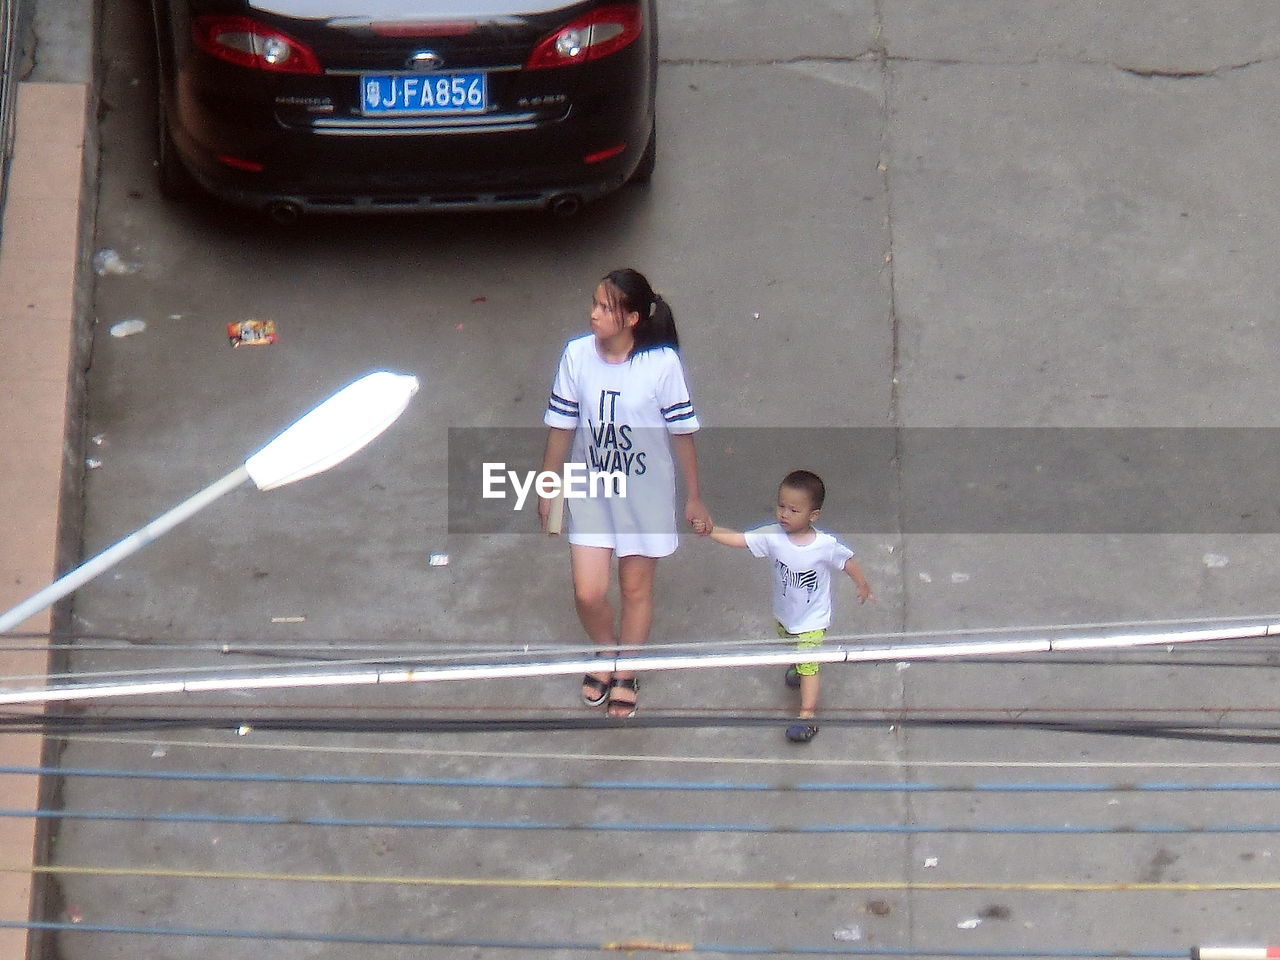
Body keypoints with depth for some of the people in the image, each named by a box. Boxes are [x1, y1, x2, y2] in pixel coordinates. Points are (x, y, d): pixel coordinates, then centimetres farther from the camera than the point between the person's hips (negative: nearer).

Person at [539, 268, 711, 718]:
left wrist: (694, 498, -1)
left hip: (646, 492, -2)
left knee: (635, 588, 12)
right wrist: (547, 488, 7)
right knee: (588, 593, -2)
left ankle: (626, 674, 36)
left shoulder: (662, 363, -19)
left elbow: (682, 433, -8)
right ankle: (605, 651, 32)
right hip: (591, 491, 2)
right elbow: (561, 427, 0)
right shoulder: (577, 355, -12)